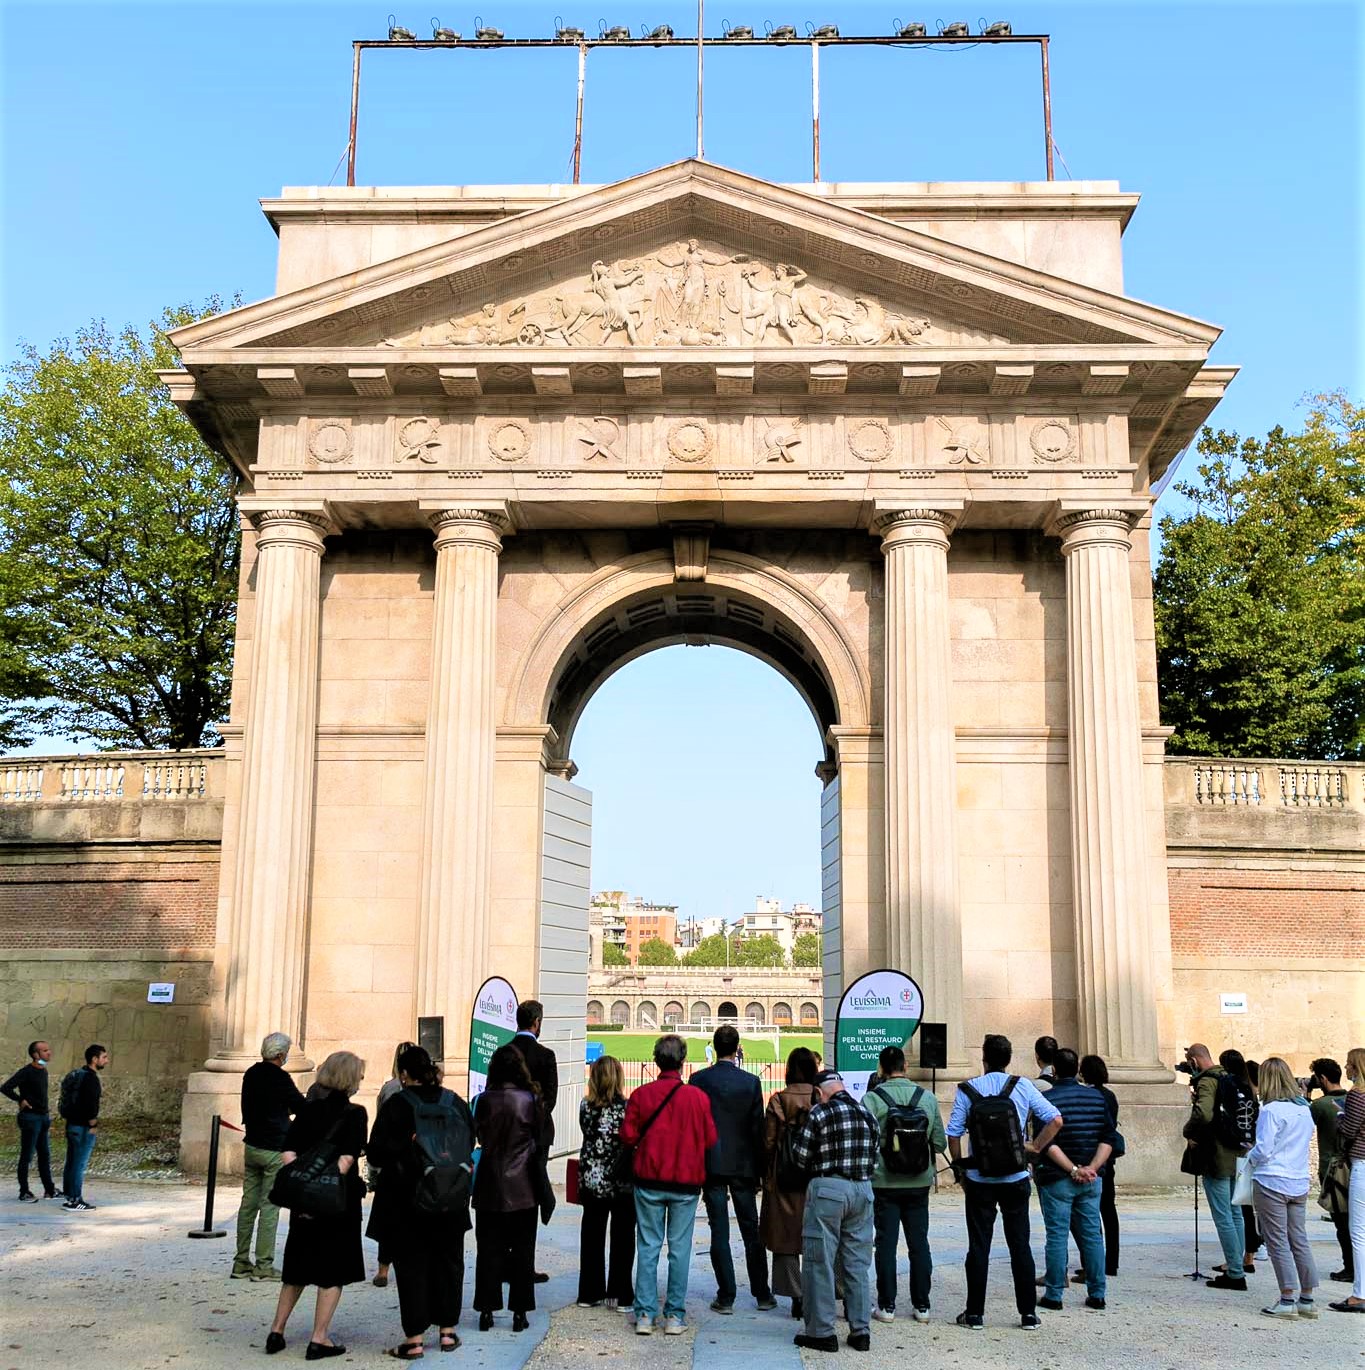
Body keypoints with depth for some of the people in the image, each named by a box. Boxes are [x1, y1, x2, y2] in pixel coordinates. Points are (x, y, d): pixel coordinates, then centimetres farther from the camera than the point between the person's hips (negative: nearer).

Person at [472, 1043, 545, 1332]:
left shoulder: (485, 1100, -8)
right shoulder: (531, 1100, -9)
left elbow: (480, 1136, 6)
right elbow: (539, 1138, 3)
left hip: (490, 1187, 1)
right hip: (523, 1189, -1)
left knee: (488, 1249, 10)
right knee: (522, 1250, 8)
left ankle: (487, 1311, 12)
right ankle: (519, 1313, 10)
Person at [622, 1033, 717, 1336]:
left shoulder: (641, 1095, -6)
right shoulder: (698, 1097, -7)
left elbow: (628, 1136, -5)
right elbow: (710, 1140, 0)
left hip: (649, 1181, 1)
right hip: (686, 1182, -1)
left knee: (648, 1247, 8)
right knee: (680, 1248, 7)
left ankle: (645, 1315, 8)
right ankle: (674, 1316, 10)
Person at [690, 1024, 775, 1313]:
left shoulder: (700, 1079, -5)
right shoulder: (751, 1082, -4)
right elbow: (758, 1128, -1)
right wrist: (760, 1170, 7)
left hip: (711, 1165, -1)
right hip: (743, 1165, 1)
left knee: (719, 1232, 3)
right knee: (751, 1231, 11)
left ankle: (726, 1297, 5)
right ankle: (762, 1294, 18)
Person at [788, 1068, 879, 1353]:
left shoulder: (820, 1113, -8)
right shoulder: (866, 1113, 10)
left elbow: (800, 1155, -4)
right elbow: (874, 1157, 11)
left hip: (828, 1189, -6)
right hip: (862, 1190, 6)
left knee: (820, 1262, 2)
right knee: (857, 1263, 12)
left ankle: (822, 1332, 5)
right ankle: (861, 1331, 15)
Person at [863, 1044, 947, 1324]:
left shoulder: (871, 1098, -11)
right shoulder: (927, 1098, -1)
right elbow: (940, 1144, 1)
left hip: (884, 1183, -2)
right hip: (919, 1183, 3)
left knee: (886, 1243, 6)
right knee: (919, 1243, 11)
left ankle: (887, 1306, 10)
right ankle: (921, 1305, 16)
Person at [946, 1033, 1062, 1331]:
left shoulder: (967, 1090, -4)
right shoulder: (1023, 1087, -2)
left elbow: (953, 1134, -5)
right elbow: (1055, 1120, -6)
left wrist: (960, 1170, 6)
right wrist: (1036, 1147, 1)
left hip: (979, 1180, -1)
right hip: (1016, 1180, 1)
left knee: (978, 1246, 6)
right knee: (1020, 1245, 9)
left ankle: (975, 1313, 10)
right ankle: (1028, 1313, 11)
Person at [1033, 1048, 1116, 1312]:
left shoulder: (1047, 1100, -9)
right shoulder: (1096, 1097, 5)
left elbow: (1047, 1142, -17)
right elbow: (1108, 1138, 0)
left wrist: (1074, 1169, -16)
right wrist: (1091, 1167, -8)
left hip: (1056, 1179, -4)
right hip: (1091, 1180, 4)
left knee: (1057, 1236, 1)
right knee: (1092, 1234, 10)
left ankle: (1053, 1295, 5)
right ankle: (1096, 1294, 14)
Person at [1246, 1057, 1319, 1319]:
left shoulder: (1271, 1111, -16)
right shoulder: (1304, 1110, 6)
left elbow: (1263, 1150, -17)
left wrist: (1250, 1156, 3)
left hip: (1272, 1183, -7)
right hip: (1299, 1182, 7)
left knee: (1278, 1241, 0)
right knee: (1299, 1239, 12)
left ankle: (1288, 1300, 0)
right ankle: (1307, 1299, 16)